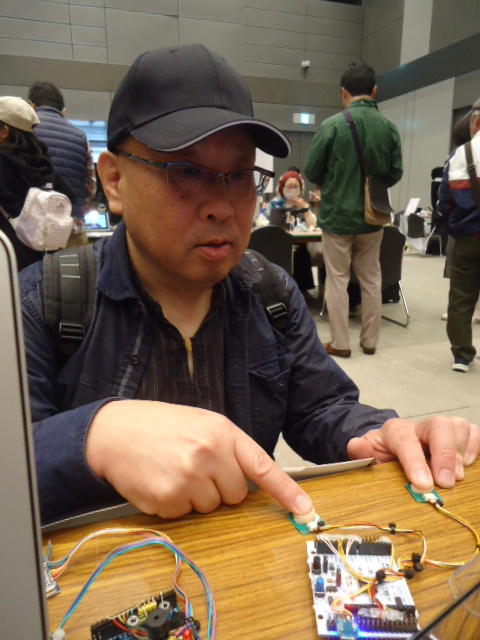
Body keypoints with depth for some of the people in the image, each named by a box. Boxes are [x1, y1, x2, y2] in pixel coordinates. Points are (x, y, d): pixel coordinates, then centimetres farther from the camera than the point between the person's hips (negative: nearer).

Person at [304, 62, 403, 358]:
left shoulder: (332, 125, -12)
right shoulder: (389, 127, -2)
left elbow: (312, 172, -7)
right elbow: (396, 174, 1)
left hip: (337, 214, -3)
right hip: (373, 215, 3)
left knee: (337, 280, 6)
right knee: (371, 279, 14)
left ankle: (340, 343, 12)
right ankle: (370, 340, 23)